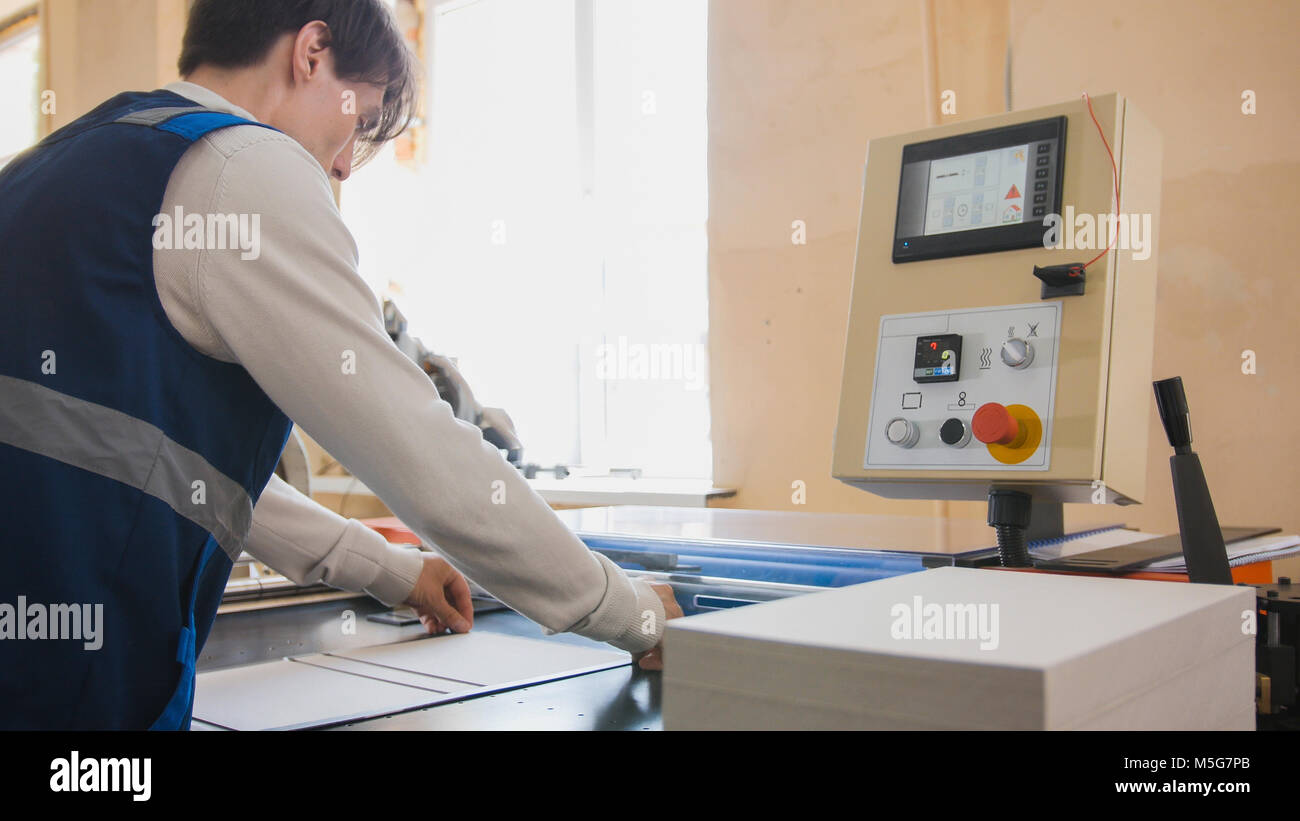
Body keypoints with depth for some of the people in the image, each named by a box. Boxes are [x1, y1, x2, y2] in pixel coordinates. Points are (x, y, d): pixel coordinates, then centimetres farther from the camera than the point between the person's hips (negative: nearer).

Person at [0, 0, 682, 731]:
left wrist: (386, 569, 26)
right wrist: (636, 613, -1)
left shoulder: (61, 162, 17)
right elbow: (433, 468, -15)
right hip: (69, 687, -9)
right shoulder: (251, 169, -11)